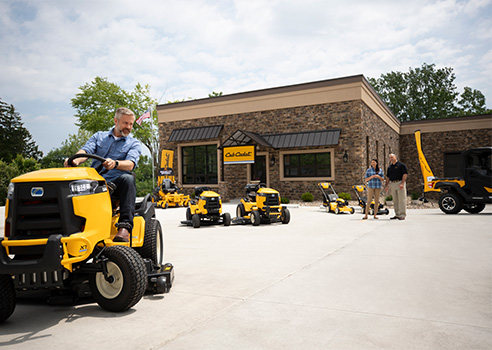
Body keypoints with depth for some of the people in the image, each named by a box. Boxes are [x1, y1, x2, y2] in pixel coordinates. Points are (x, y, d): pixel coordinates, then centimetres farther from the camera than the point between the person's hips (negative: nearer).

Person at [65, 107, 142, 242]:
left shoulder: (134, 143, 12)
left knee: (128, 178, -35)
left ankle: (125, 227, -41)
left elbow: (130, 164, -8)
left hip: (115, 185, -2)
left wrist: (115, 163, -31)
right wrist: (75, 160, -23)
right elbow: (85, 151, 2)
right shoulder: (99, 136, 20)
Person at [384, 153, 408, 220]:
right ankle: (397, 214, 13)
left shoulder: (401, 165, -2)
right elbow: (388, 177, 20)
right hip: (392, 184, 6)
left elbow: (405, 174, -9)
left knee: (402, 199, -6)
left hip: (400, 183, -6)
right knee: (395, 200, 8)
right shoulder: (389, 167, 17)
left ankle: (402, 215, -4)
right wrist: (386, 185, 12)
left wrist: (402, 183, -18)